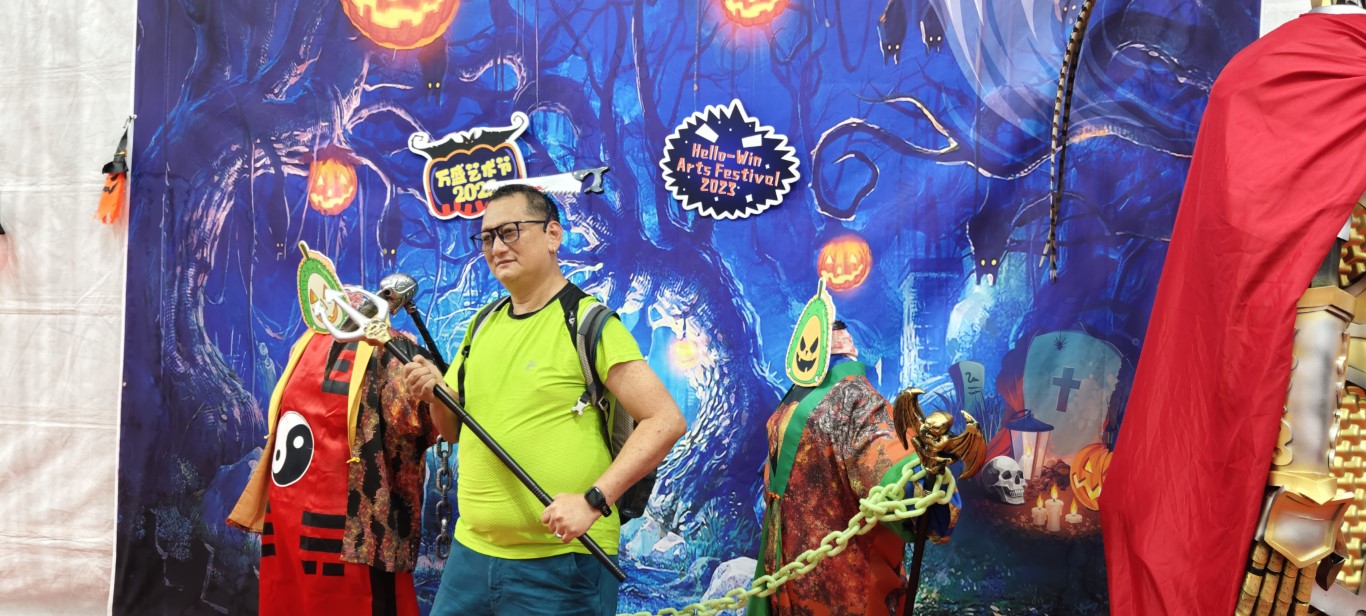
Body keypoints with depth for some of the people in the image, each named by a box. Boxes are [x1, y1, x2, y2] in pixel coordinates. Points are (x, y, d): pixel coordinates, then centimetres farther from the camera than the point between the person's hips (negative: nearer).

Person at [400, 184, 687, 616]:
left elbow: (665, 421, -15)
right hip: (472, 551, 6)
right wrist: (437, 394, -2)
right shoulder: (482, 326, 11)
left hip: (561, 563, -6)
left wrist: (594, 499, -22)